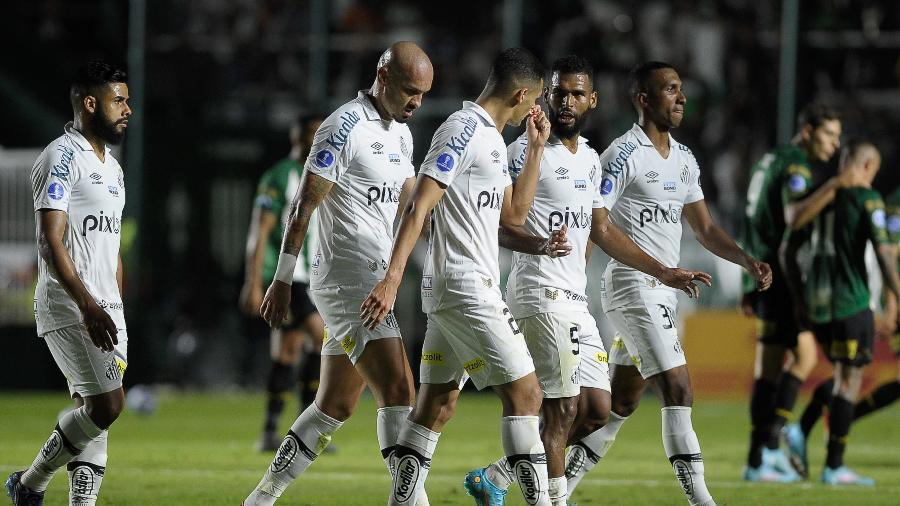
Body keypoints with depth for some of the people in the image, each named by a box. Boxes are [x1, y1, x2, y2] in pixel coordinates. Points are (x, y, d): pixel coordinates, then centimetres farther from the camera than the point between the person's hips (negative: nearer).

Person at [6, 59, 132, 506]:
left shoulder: (112, 166, 19)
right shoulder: (61, 158, -11)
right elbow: (51, 242, -18)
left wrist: (117, 312, 21)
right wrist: (88, 306, -25)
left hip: (106, 309, 9)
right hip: (68, 308, -9)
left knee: (95, 412, 4)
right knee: (106, 405, -14)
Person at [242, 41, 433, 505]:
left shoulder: (400, 134, 15)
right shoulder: (345, 128, -12)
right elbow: (304, 206, -12)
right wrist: (282, 280, -11)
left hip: (372, 282, 9)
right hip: (348, 278, -9)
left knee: (335, 406, 12)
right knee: (398, 393, -15)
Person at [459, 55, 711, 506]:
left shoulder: (590, 159, 17)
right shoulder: (526, 151, -8)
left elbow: (601, 231, 25)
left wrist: (663, 273, 24)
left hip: (576, 299, 9)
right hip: (542, 294, -9)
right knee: (561, 410, -11)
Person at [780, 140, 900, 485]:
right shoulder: (867, 198, -7)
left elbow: (788, 251, 13)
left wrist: (799, 301, 18)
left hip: (815, 302, 6)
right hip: (850, 301, -6)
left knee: (843, 375, 20)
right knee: (849, 379, 1)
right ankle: (834, 467, 1)